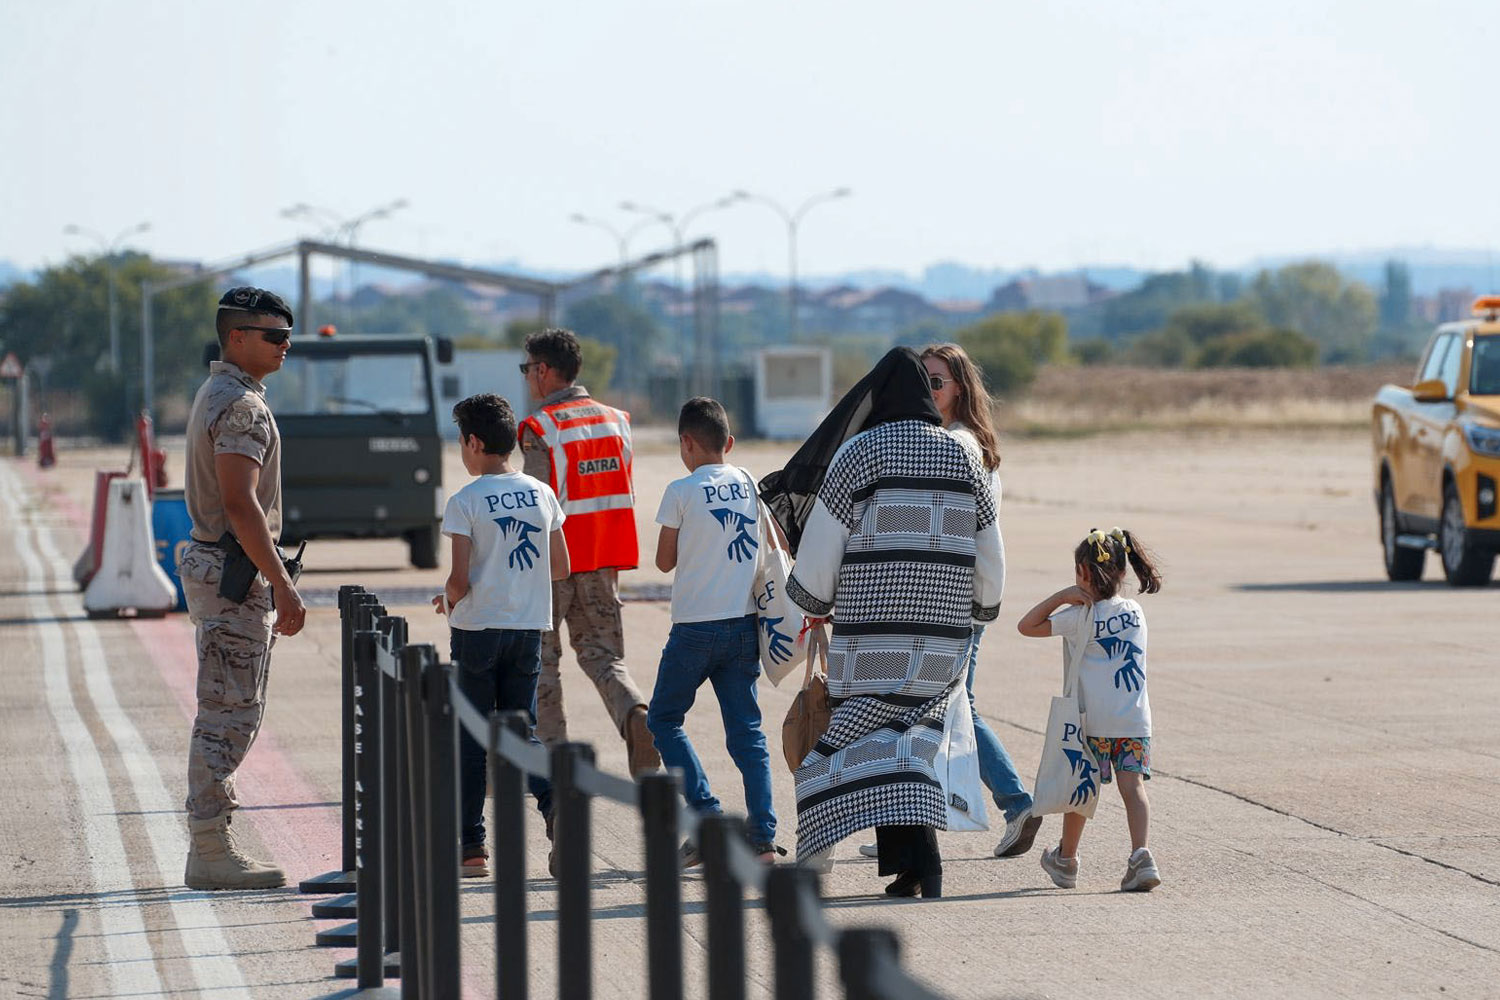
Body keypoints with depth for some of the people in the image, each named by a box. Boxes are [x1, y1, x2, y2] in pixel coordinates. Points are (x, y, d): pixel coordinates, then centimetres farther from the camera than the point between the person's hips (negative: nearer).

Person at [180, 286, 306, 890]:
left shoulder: (216, 394, 18)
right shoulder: (241, 404, -16)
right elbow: (240, 504, -23)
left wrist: (271, 582, 23)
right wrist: (283, 586, -23)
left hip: (212, 565, 11)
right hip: (235, 571, -11)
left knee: (227, 715, 13)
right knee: (229, 715, -8)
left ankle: (211, 846, 16)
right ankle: (211, 853, -7)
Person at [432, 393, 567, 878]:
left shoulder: (465, 502, -11)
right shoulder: (542, 495, 4)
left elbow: (460, 579, -16)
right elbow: (560, 567, 9)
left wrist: (450, 602, 5)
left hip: (478, 628, -4)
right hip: (529, 628, 4)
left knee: (470, 738, 6)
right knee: (520, 730, 11)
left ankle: (470, 845, 8)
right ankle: (556, 800, -17)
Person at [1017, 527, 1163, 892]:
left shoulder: (1080, 617, -9)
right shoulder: (1135, 613, 6)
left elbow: (1026, 626, -6)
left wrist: (1062, 596, -8)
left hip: (1093, 723, -3)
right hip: (1136, 721, 3)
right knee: (1133, 786, -3)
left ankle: (1065, 860, 26)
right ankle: (1140, 855, -22)